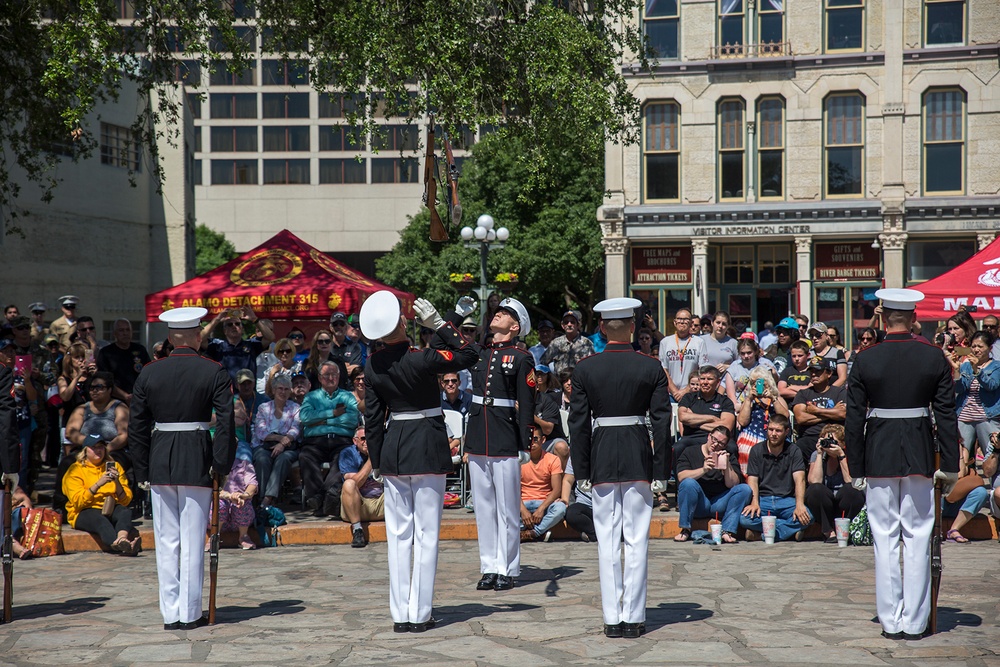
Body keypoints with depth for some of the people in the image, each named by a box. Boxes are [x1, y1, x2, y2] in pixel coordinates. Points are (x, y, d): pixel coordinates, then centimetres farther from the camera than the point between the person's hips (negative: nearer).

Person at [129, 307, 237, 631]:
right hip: (197, 462, -2)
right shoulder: (215, 372, -3)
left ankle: (170, 614, 12)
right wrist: (221, 465, -4)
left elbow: (136, 427, 5)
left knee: (166, 541, 9)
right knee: (193, 540, 3)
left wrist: (142, 471, 11)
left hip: (160, 463, 2)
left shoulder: (148, 373, 4)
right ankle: (190, 613, 6)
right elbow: (226, 422, -10)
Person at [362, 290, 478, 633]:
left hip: (392, 447, 5)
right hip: (428, 447, -5)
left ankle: (400, 614, 11)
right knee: (426, 533, 2)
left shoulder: (373, 366, -1)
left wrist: (376, 462, 14)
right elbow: (469, 355, -8)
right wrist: (439, 323, -8)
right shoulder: (419, 360, -17)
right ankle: (420, 614, 3)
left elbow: (373, 418, 6)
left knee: (398, 534, 9)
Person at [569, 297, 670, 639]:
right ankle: (633, 617, 5)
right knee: (637, 540, 4)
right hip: (639, 457, -1)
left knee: (607, 540, 6)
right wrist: (661, 471, 2)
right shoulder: (652, 368, -3)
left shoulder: (584, 369, -2)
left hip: (602, 458, 1)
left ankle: (612, 618, 8)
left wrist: (582, 471, 6)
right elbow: (662, 422, -3)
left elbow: (578, 423, 0)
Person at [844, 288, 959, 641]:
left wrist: (856, 468, 5)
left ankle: (891, 621, 9)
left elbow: (854, 419, -2)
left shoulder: (864, 360, -4)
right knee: (918, 539, 7)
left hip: (879, 457, 0)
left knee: (885, 540, 6)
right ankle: (914, 622, 9)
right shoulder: (934, 357, -3)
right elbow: (947, 414, -2)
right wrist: (950, 465, 4)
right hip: (920, 456, 0)